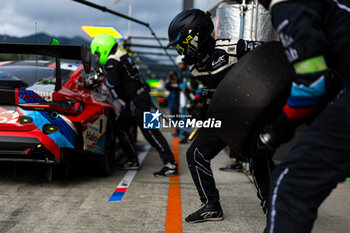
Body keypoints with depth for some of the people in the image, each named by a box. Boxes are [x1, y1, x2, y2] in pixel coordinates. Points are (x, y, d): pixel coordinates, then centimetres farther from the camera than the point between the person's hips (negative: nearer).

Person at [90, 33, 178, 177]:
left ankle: (170, 164, -15)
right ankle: (133, 161, 21)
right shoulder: (121, 55, 16)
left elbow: (113, 83, -23)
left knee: (149, 131, -13)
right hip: (140, 96, 11)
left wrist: (103, 80, -3)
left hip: (137, 100, -11)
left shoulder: (112, 61, -14)